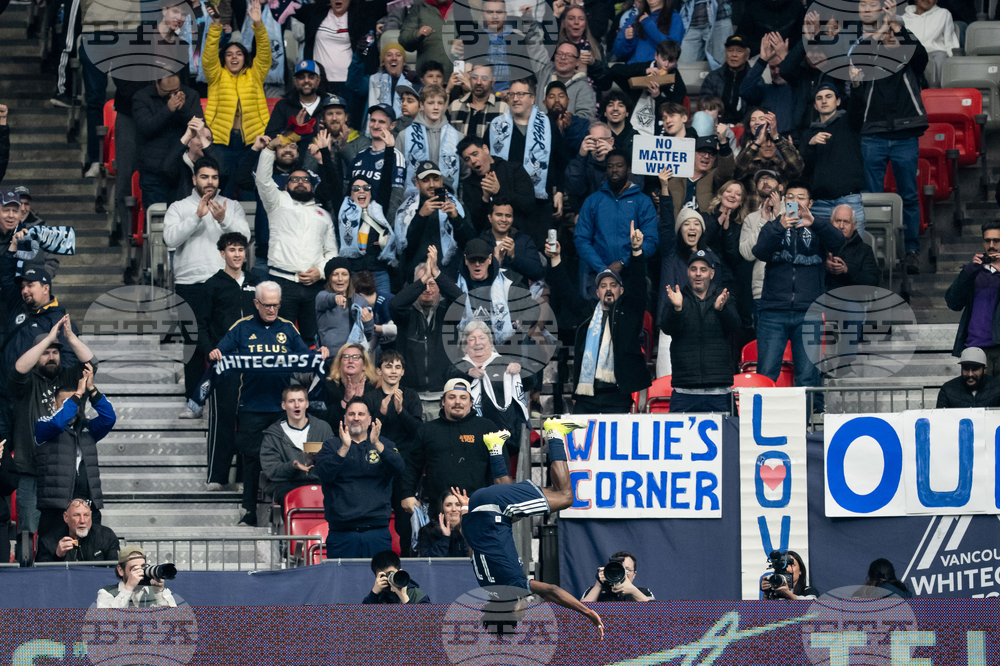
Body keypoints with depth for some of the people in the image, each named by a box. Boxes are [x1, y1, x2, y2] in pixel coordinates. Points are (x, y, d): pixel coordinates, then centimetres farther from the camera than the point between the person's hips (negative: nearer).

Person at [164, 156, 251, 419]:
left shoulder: (232, 207, 12)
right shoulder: (179, 208, 11)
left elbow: (244, 237, -1)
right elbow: (171, 238, -6)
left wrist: (224, 220, -18)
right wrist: (197, 216, -14)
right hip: (190, 284, 0)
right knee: (194, 344, 1)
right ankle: (194, 402, 6)